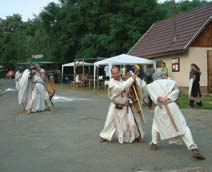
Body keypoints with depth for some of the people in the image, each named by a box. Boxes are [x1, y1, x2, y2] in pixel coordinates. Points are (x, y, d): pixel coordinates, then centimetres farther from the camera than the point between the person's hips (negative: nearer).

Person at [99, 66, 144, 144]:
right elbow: (121, 88, -31)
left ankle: (133, 136, 26)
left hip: (125, 106, 4)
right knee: (110, 122, 5)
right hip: (115, 107, -4)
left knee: (130, 123, 5)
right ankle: (104, 136, 26)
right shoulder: (111, 83, -17)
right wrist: (131, 79, -30)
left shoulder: (123, 80, 1)